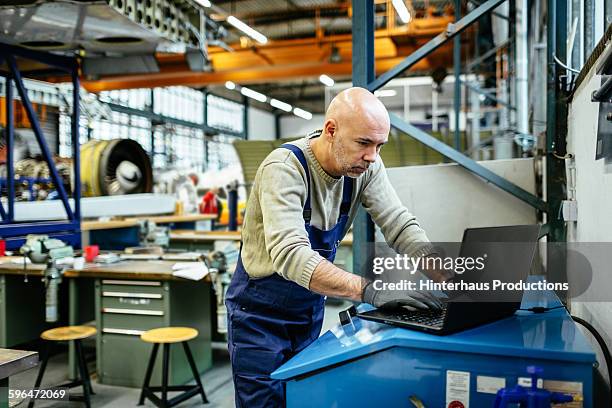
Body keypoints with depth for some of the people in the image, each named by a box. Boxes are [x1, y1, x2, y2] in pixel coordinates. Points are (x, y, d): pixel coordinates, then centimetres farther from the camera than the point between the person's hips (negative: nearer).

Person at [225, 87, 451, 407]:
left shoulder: (365, 166, -10)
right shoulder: (285, 168, -27)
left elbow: (401, 227, -12)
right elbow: (290, 253, -39)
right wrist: (369, 291, -48)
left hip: (310, 310, 6)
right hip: (261, 313, -5)